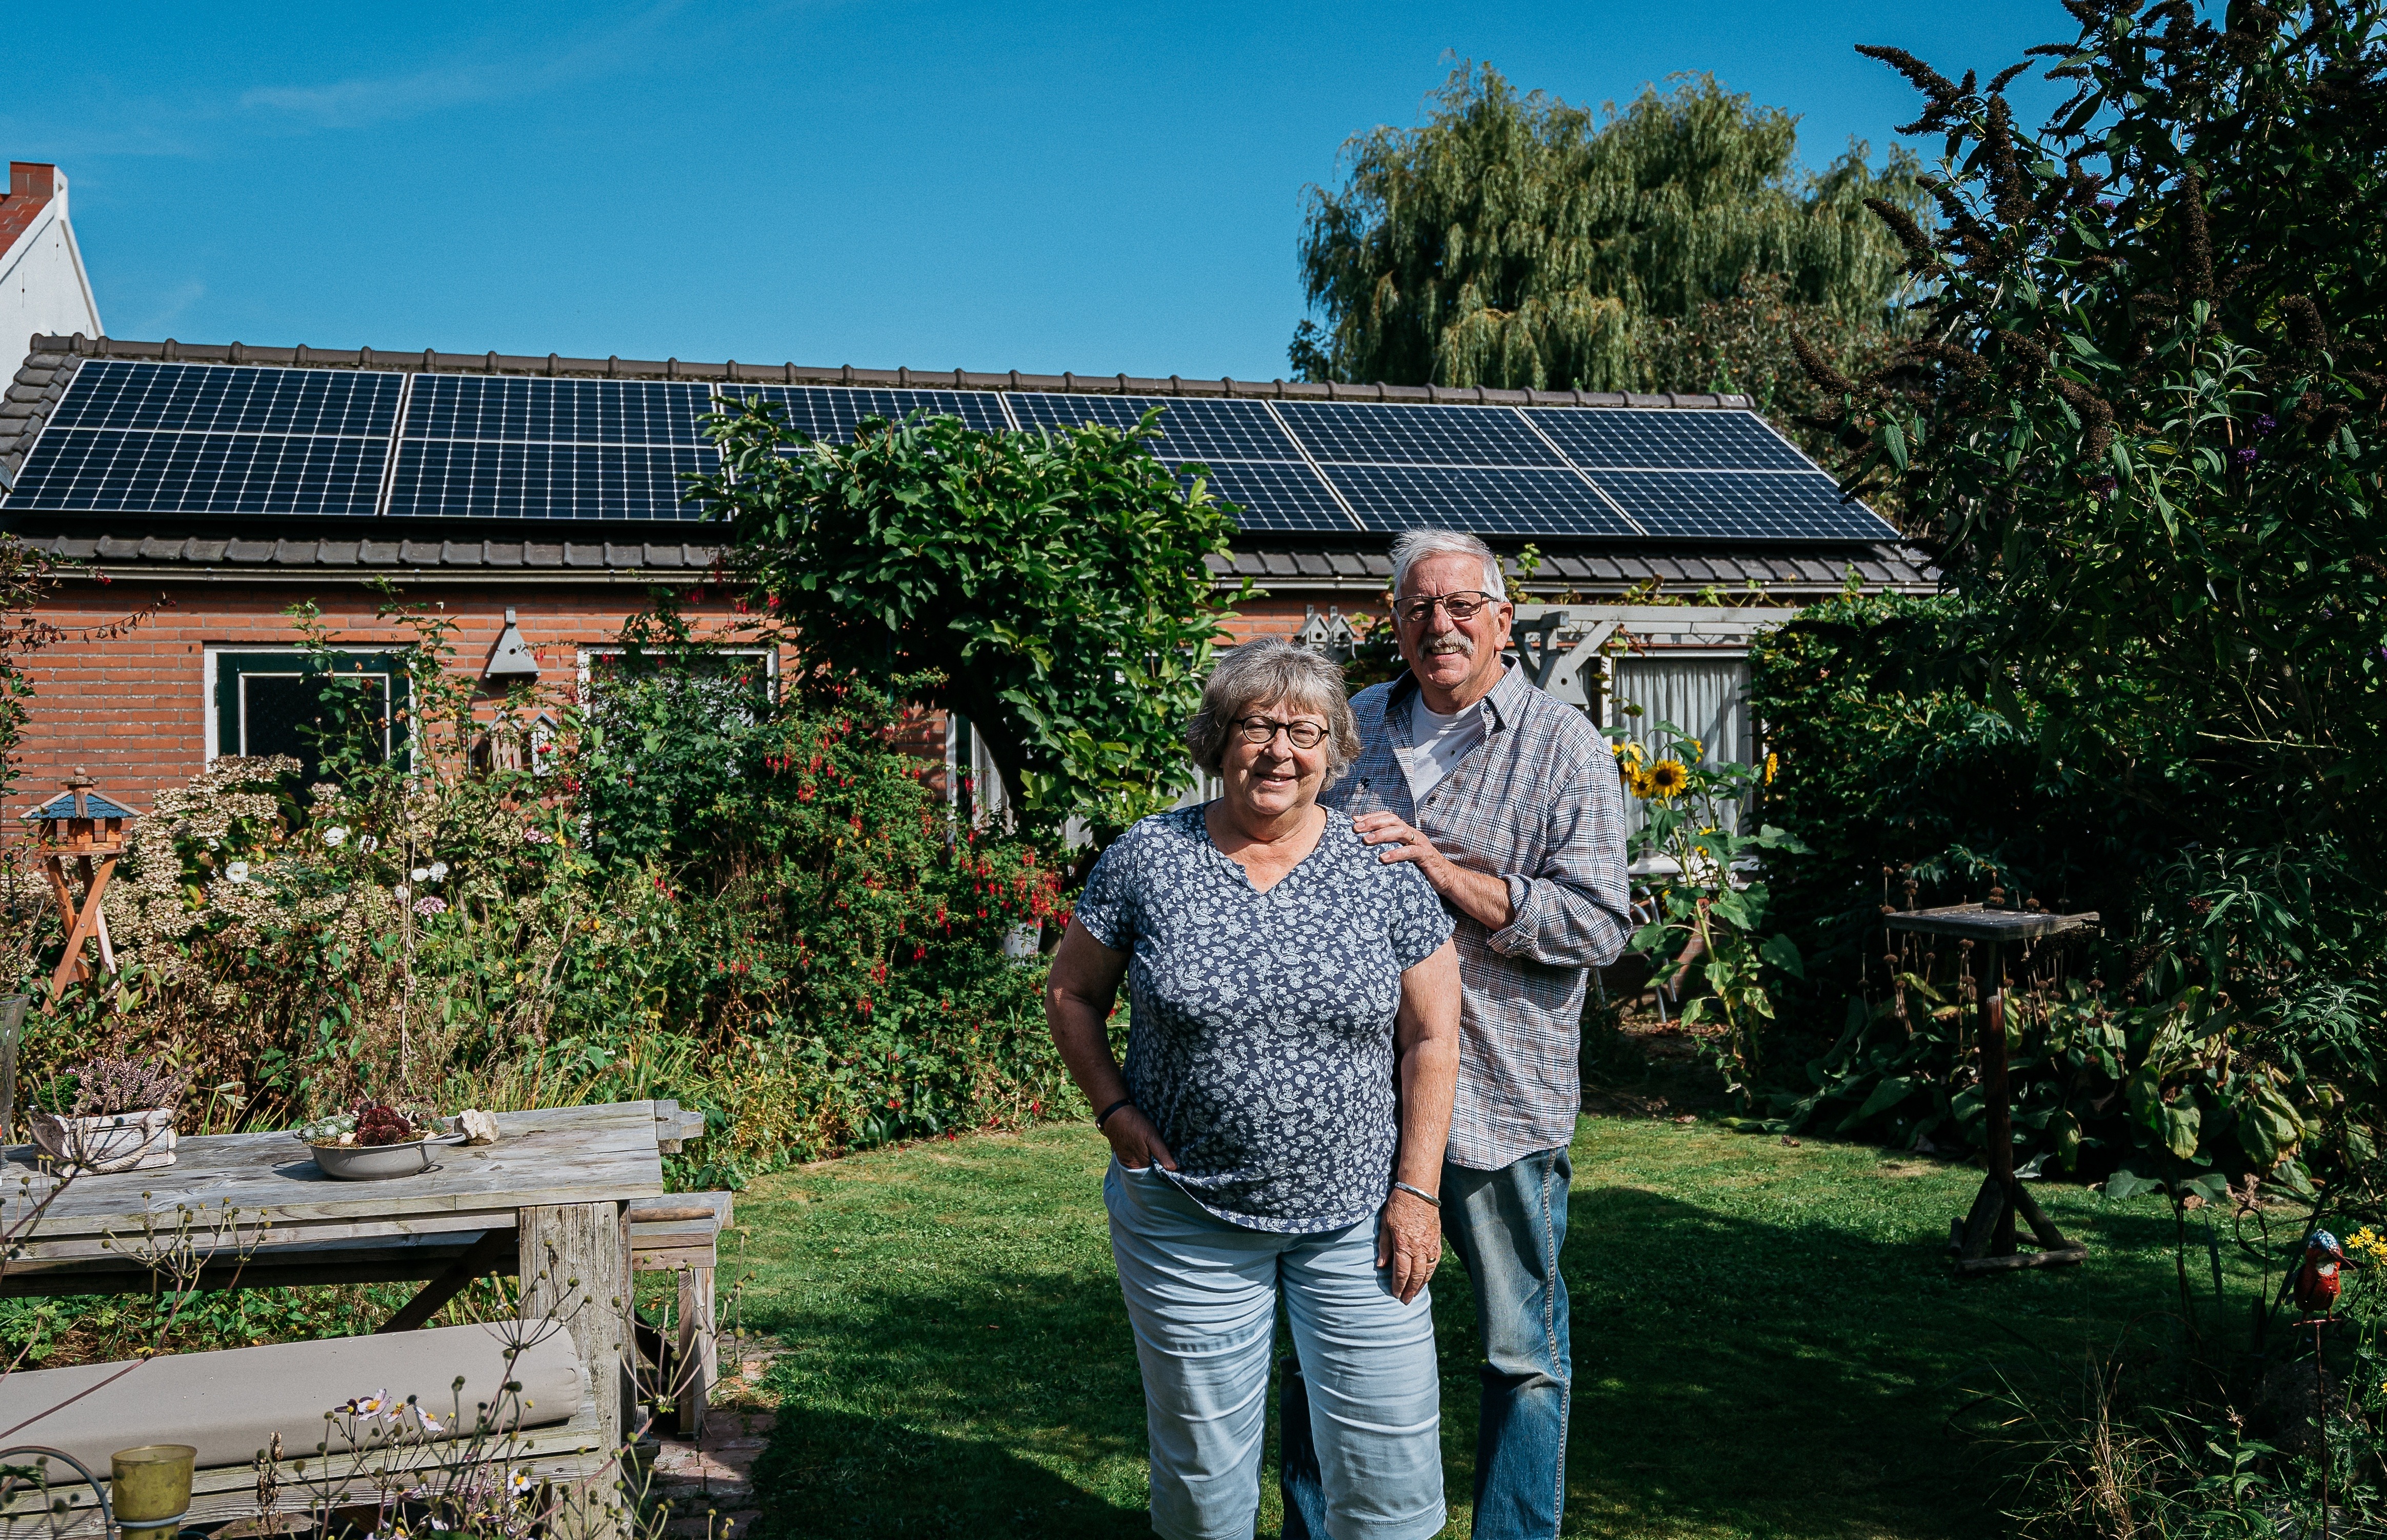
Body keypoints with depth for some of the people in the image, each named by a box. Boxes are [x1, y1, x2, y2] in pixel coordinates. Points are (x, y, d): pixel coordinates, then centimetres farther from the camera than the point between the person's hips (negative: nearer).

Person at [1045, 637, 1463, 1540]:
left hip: (1354, 1217, 1)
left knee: (1387, 1465, 5)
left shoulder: (1384, 870, -2)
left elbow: (1430, 1040, 0)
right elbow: (1070, 996, 7)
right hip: (1187, 1218, 0)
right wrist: (1117, 1113, -5)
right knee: (1201, 1460, 12)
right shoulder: (1147, 859, -3)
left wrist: (1415, 1192, -5)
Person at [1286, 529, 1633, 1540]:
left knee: (1521, 1351, 8)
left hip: (1499, 1096, -3)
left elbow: (1598, 924, -12)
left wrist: (1439, 868, -18)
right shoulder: (1352, 728, 10)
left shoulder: (1566, 751, -3)